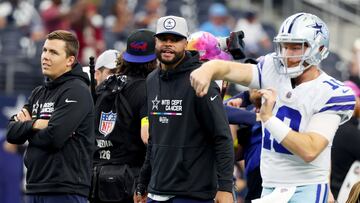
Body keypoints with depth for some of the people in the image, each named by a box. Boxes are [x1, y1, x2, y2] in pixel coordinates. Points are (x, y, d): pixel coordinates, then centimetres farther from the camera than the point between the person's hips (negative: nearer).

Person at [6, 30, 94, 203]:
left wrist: (26, 126, 0)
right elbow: (12, 133, 11)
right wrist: (34, 124, -9)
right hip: (34, 189, 8)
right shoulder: (38, 93, 19)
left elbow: (53, 138, -18)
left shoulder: (77, 92, -8)